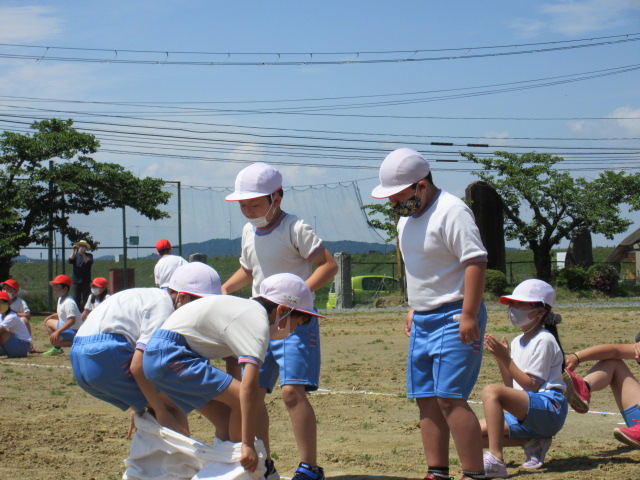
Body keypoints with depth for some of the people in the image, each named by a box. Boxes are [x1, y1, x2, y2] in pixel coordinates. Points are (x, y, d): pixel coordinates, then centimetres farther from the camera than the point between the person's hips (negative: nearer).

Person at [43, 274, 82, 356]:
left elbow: (72, 320, -32)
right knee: (48, 323, 24)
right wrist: (52, 316, 10)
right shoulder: (60, 299, 9)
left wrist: (58, 331, -36)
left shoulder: (69, 302, -23)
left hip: (74, 331, -11)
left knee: (53, 339, -30)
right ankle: (57, 349, 19)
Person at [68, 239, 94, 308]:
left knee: (86, 299, -5)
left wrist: (83, 254, -24)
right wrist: (73, 251, -11)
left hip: (86, 281, -2)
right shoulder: (76, 255, 11)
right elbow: (70, 260, -7)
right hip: (76, 281, 2)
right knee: (76, 299, 1)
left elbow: (89, 263, -14)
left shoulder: (89, 255, 5)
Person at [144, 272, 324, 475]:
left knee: (227, 419, 11)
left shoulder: (248, 309, 13)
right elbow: (248, 387, -26)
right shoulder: (258, 323, -16)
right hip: (169, 356, -10)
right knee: (245, 398, -14)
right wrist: (248, 444, -26)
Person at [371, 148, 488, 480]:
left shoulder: (451, 212, -15)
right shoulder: (406, 216, 14)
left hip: (454, 319, -9)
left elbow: (476, 262, -21)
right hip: (422, 321, 9)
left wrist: (468, 315, -24)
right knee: (426, 399, 9)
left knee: (450, 398, -14)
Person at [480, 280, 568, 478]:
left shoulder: (544, 340, -8)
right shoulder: (517, 342, 16)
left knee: (491, 391, -32)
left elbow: (532, 386, -13)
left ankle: (495, 460, -37)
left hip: (550, 408, -9)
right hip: (526, 413, 9)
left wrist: (506, 359, -15)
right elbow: (512, 386, 14)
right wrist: (499, 358, 3)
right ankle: (533, 443, 4)